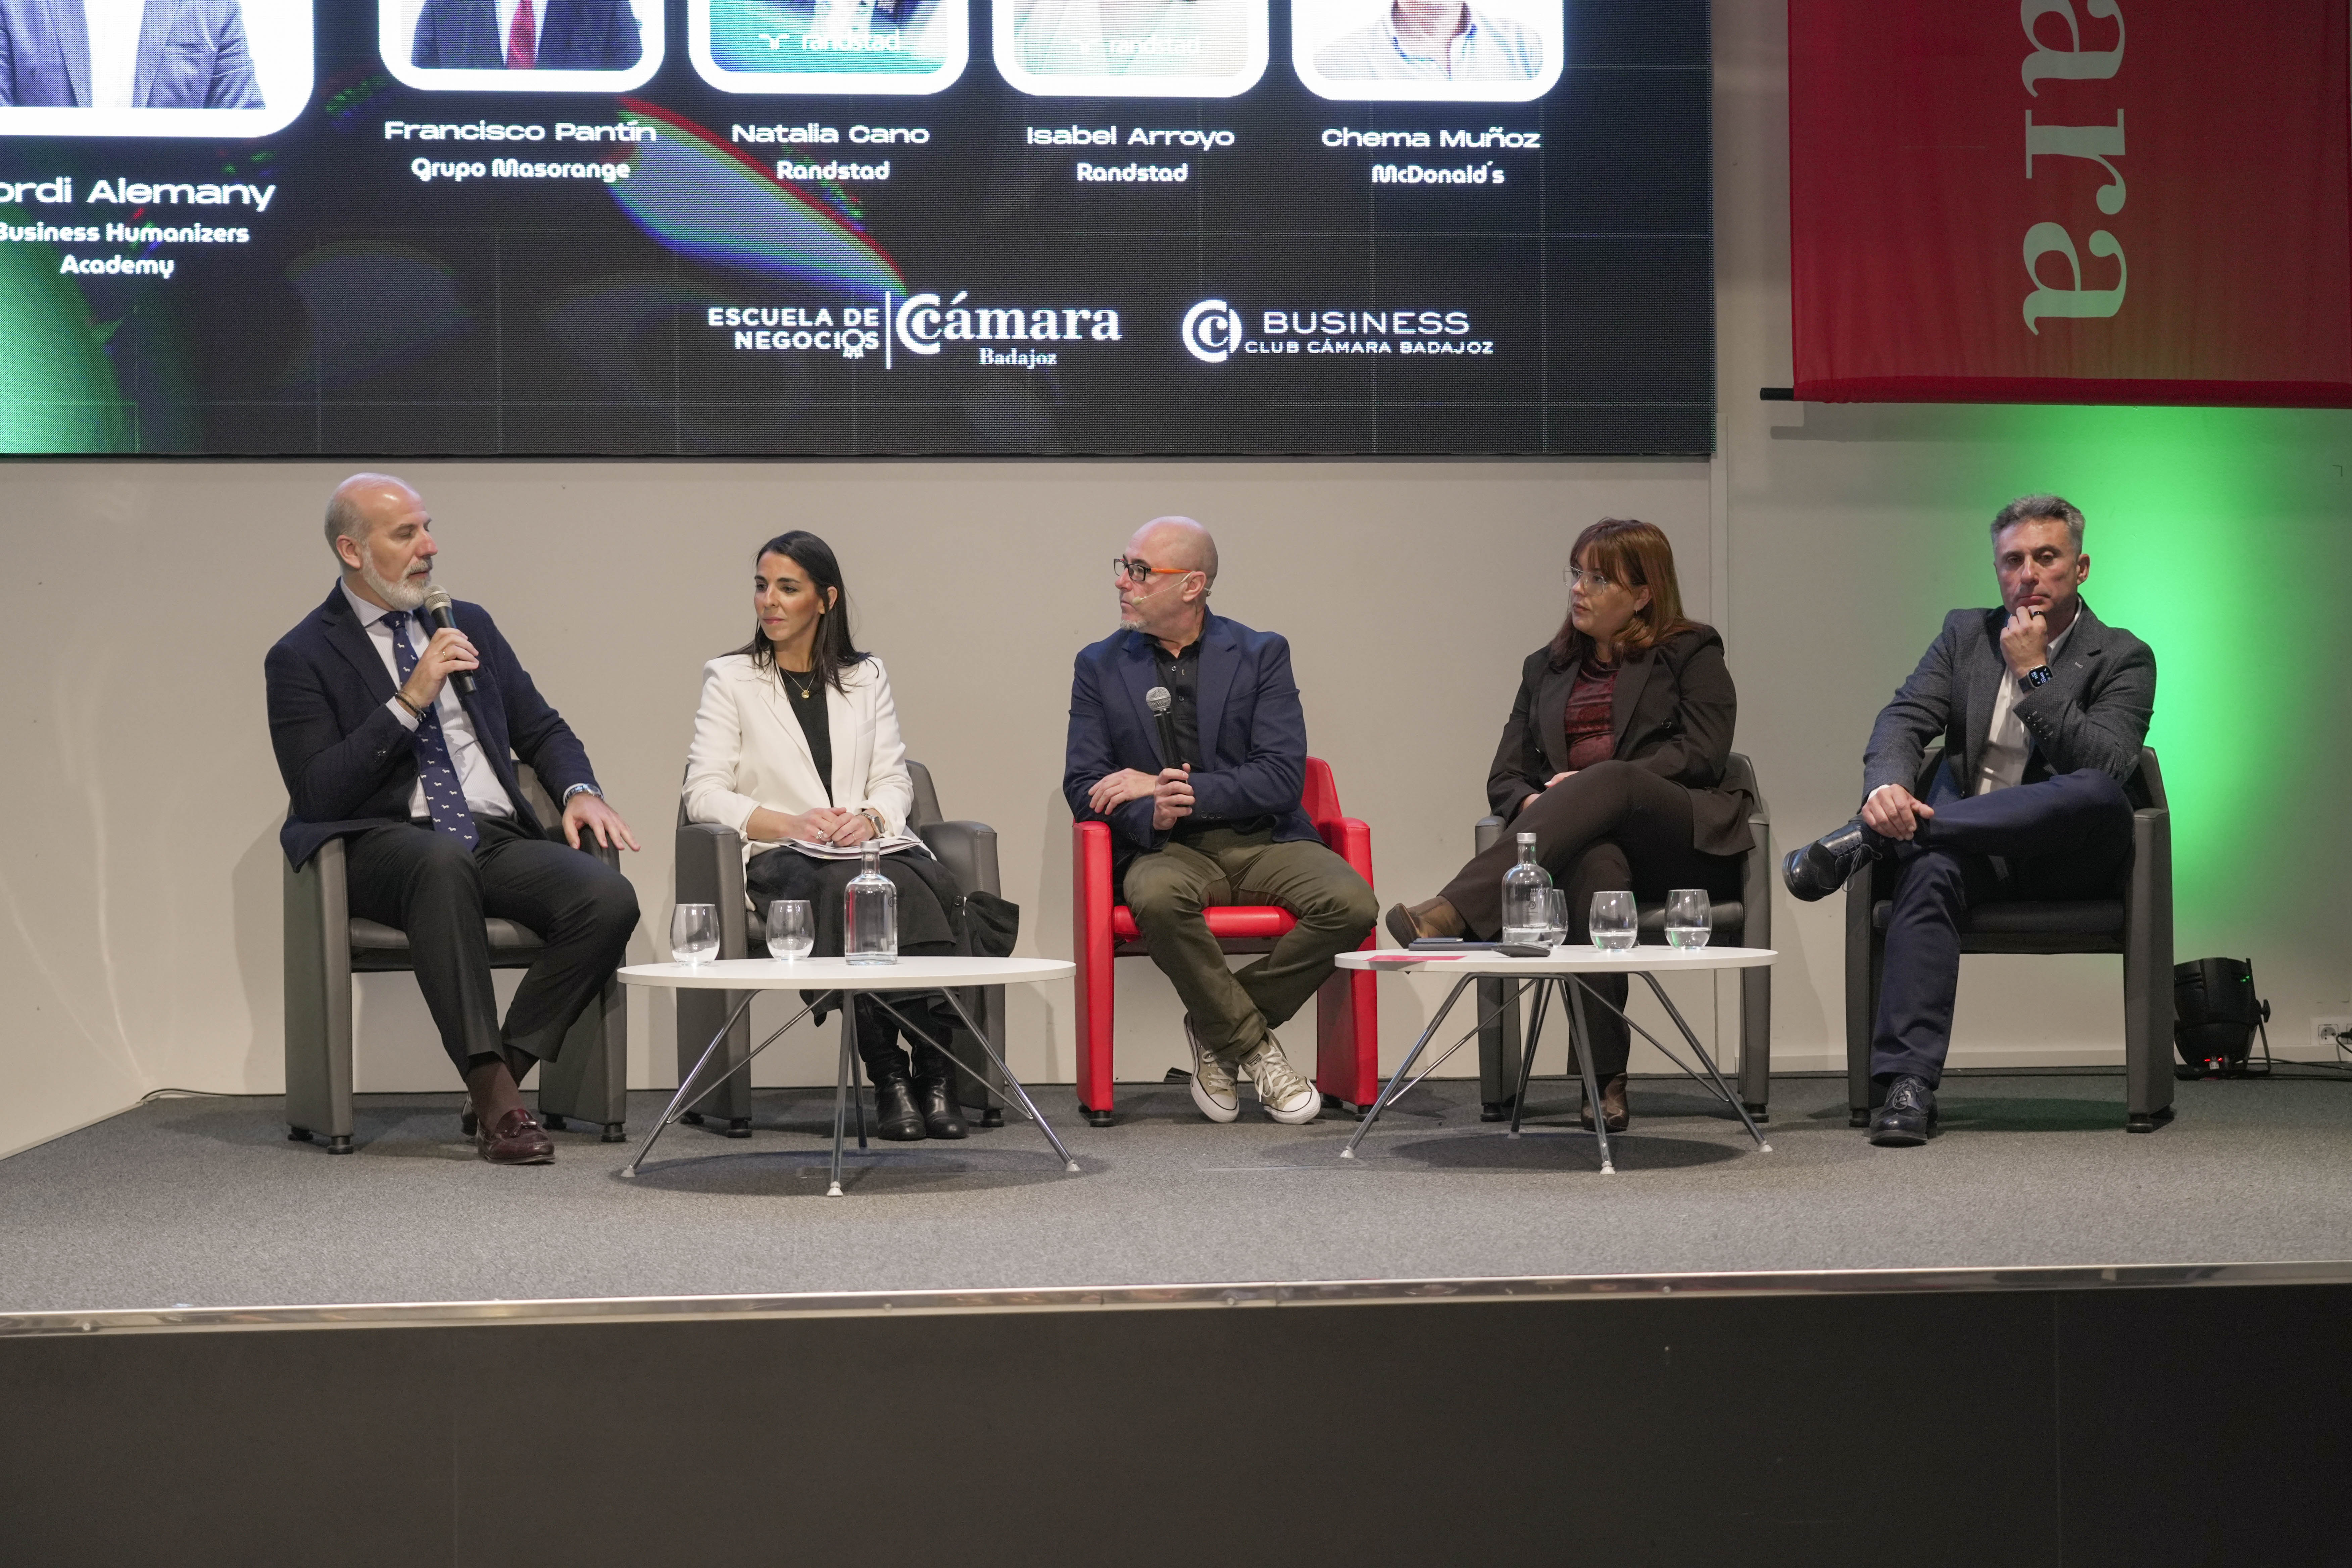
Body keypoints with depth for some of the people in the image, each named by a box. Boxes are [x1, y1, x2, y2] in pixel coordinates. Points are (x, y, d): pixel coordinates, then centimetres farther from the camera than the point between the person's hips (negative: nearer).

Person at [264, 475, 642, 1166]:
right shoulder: (302, 658, 2)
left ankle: (502, 1075, -17)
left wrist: (580, 791, 1)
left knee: (609, 898, -25)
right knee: (444, 864, -41)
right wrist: (409, 702, -15)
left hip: (497, 839, 5)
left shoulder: (469, 623, 19)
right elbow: (316, 796, -9)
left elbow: (542, 729, 24)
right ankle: (493, 1092, -39)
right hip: (387, 845, -5)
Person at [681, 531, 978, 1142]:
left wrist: (869, 818, -11)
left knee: (933, 883, -34)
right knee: (851, 887, -39)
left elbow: (894, 781, 14)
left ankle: (935, 1067, -34)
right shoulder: (730, 680, 12)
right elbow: (703, 793, 2)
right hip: (781, 858, -2)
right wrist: (786, 824, -15)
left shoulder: (867, 677, 21)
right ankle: (890, 1074, -37)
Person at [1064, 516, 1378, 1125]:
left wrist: (1171, 788, -14)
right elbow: (1083, 785, 3)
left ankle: (1216, 1030, -8)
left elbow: (1282, 778, -6)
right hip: (1168, 848, -1)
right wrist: (1150, 814, -19)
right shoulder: (1100, 666, 10)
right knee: (1158, 898, -37)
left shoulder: (1261, 655, 5)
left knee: (1351, 905, -27)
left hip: (1262, 841, 1)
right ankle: (1252, 1044, -16)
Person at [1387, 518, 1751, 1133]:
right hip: (1594, 838, 2)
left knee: (1609, 781, -37)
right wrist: (1531, 805, -8)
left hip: (1683, 840, -2)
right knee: (1597, 865, -38)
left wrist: (1591, 786, -11)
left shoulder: (1692, 655, 15)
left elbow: (1701, 755, -1)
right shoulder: (1546, 668, 27)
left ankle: (1453, 912, -52)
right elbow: (1505, 775, 19)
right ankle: (1607, 1083, -46)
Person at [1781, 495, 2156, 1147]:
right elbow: (1904, 719, 1)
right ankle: (1906, 1086, -41)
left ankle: (1868, 840, -35)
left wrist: (2033, 674, -15)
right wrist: (1887, 786, -22)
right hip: (1968, 844, 2)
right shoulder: (1966, 634, 15)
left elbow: (2105, 769, -13)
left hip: (2063, 860, -2)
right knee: (1929, 870, -34)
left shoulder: (2123, 659, 3)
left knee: (2099, 795, -36)